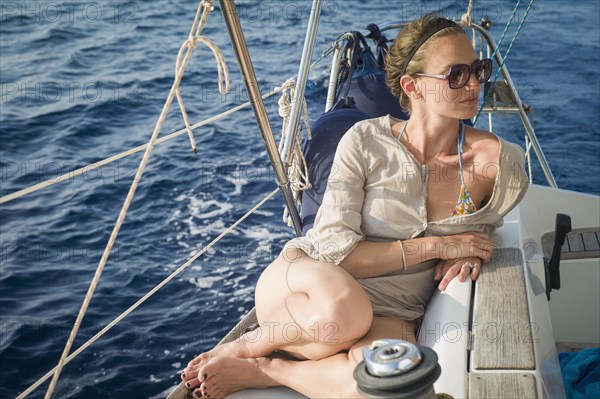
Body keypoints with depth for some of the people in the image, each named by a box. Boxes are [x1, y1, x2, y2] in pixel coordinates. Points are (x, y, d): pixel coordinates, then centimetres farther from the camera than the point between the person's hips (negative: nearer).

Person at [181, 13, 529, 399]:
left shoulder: (500, 162, -8)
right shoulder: (367, 142, -11)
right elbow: (333, 251, -14)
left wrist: (467, 253, -6)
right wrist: (433, 246, -17)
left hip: (389, 314, 2)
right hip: (303, 280, -1)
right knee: (343, 307, -42)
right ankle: (247, 345, -8)